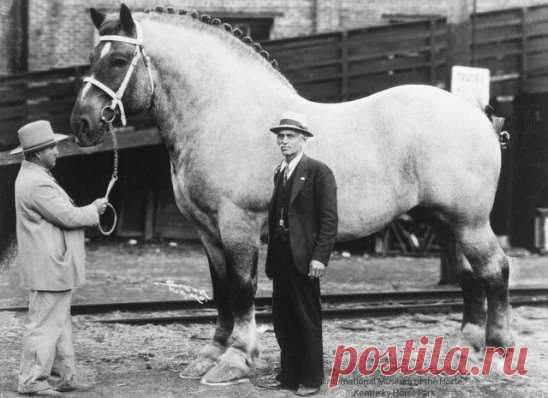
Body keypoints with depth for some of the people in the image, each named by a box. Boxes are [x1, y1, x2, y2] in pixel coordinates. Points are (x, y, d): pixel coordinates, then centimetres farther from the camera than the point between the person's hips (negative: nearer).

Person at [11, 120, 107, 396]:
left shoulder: (33, 176, 14)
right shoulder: (37, 184, -21)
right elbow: (68, 217, -20)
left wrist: (87, 211, 6)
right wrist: (94, 210, -4)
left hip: (54, 265, 11)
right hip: (48, 267, -11)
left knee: (60, 324, 15)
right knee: (45, 324, -4)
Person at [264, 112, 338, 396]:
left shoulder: (318, 172, -7)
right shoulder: (279, 173, 16)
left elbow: (329, 219, -12)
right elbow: (275, 215, 14)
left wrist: (319, 257, -18)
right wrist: (271, 256, 8)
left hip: (303, 257, -7)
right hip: (280, 256, 7)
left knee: (308, 320, 1)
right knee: (283, 319, 11)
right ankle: (289, 375, 20)